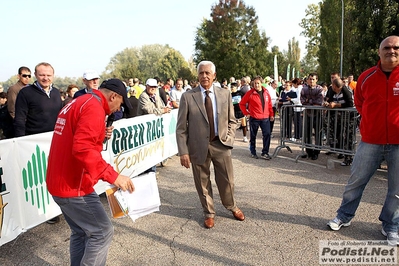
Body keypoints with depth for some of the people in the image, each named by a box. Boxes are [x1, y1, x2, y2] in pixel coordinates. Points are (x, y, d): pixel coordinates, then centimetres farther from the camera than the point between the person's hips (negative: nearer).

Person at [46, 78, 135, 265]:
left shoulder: (76, 103, 15)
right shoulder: (94, 106, -17)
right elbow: (83, 149, -30)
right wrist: (113, 175, -29)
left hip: (59, 182, 10)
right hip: (73, 185, -10)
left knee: (81, 232, 19)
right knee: (102, 231, -1)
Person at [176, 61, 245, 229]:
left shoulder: (225, 94, 2)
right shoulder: (187, 97, -6)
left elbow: (231, 121, 11)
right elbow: (181, 128, -5)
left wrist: (229, 138, -4)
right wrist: (183, 152, -10)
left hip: (221, 145, 2)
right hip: (198, 146, -1)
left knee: (227, 180, 13)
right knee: (202, 183, 11)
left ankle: (232, 207, 42)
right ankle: (209, 213, 35)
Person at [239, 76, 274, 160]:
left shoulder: (266, 92, 5)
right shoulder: (250, 93, -6)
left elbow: (269, 104, 12)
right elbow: (242, 104, -1)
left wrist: (271, 114, 12)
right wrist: (246, 113, -5)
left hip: (265, 118, 3)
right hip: (254, 118, -3)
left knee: (267, 134, -5)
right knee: (253, 136, 8)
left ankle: (265, 153, 6)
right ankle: (253, 152, 24)